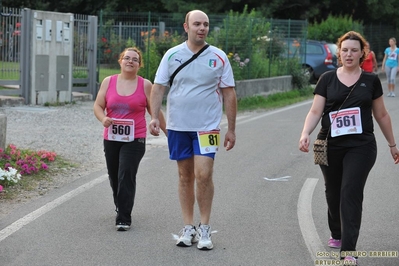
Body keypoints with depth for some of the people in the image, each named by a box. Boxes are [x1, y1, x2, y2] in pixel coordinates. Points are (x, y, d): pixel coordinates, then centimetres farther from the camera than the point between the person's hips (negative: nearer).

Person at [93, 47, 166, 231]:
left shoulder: (145, 85, 2)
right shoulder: (108, 82, 7)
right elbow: (98, 106, 7)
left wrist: (167, 132, 7)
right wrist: (103, 119, -14)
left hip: (134, 140, -3)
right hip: (111, 139, 3)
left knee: (126, 175, -14)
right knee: (114, 177, 13)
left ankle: (124, 218, -12)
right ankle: (120, 208, 37)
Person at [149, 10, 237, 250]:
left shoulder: (219, 57, 0)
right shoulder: (172, 55, 3)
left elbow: (229, 94, 3)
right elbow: (159, 87, 3)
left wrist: (231, 129, 1)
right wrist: (155, 117, -10)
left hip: (207, 126, -2)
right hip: (178, 125, 2)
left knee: (203, 174, -12)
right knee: (185, 176, 9)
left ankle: (205, 228, 1)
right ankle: (188, 227, 18)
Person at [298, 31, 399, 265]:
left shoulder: (371, 81, 4)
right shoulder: (328, 79, 3)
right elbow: (315, 111, -1)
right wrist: (305, 134, -18)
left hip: (361, 147, -2)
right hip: (330, 147, 2)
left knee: (351, 194, -12)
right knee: (333, 193, 13)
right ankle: (337, 235, 38)